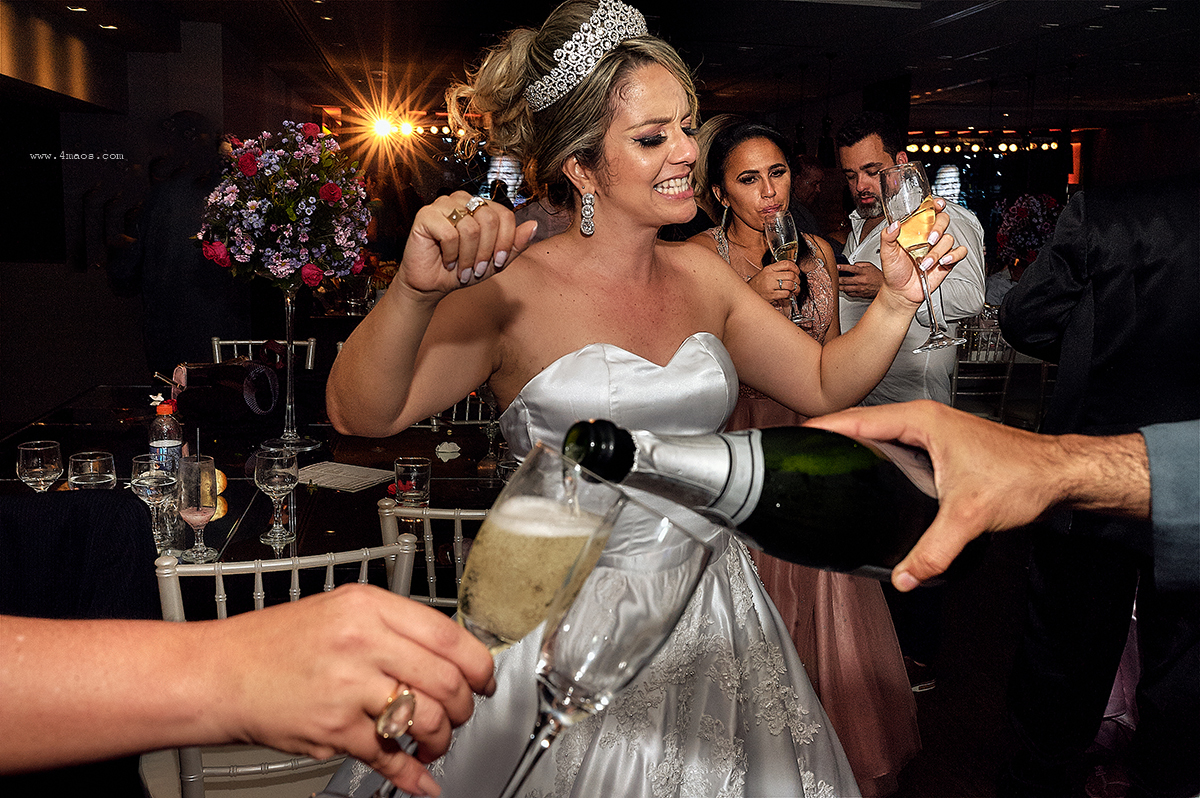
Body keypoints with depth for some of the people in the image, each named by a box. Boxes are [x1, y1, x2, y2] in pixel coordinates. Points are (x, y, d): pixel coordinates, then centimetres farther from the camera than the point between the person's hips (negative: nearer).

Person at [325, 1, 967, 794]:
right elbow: (360, 413, -26)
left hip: (714, 617, 6)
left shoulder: (700, 272, 3)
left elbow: (825, 384, 6)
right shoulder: (516, 290, -15)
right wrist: (415, 292, -43)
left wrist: (898, 299, -10)